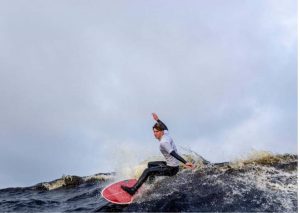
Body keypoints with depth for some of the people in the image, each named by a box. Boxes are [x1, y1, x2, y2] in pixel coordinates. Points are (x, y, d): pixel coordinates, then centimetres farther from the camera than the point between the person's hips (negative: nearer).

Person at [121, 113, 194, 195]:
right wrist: (157, 120, 39)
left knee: (147, 171, -14)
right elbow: (165, 127, 26)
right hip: (170, 164, 10)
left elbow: (174, 154, -35)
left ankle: (133, 190, -11)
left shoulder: (163, 142, -24)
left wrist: (185, 162, -45)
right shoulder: (166, 134, 2)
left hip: (172, 169, -10)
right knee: (150, 164, 25)